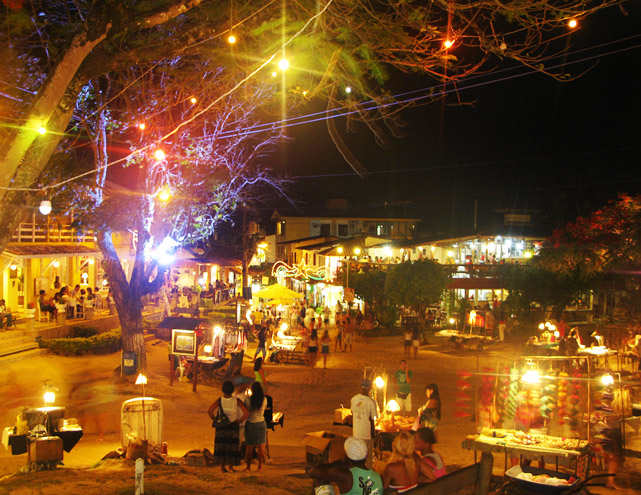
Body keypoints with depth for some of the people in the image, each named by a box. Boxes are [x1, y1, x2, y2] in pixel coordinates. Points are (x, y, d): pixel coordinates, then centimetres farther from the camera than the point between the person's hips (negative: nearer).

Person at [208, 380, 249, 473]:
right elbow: (247, 412, -17)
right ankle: (231, 467, 13)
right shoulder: (236, 400, -11)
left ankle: (222, 467, 10)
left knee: (221, 446, 11)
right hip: (233, 426, -1)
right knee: (232, 446, 11)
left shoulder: (219, 400, -10)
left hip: (221, 426, 1)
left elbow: (209, 411, -19)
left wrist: (215, 420, -6)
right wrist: (239, 421, -5)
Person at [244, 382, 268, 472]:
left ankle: (248, 467, 16)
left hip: (250, 423, -1)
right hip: (261, 423, 1)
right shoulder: (264, 399, -9)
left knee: (249, 446, 10)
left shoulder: (247, 399, -17)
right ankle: (260, 466, 13)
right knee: (261, 445, 11)